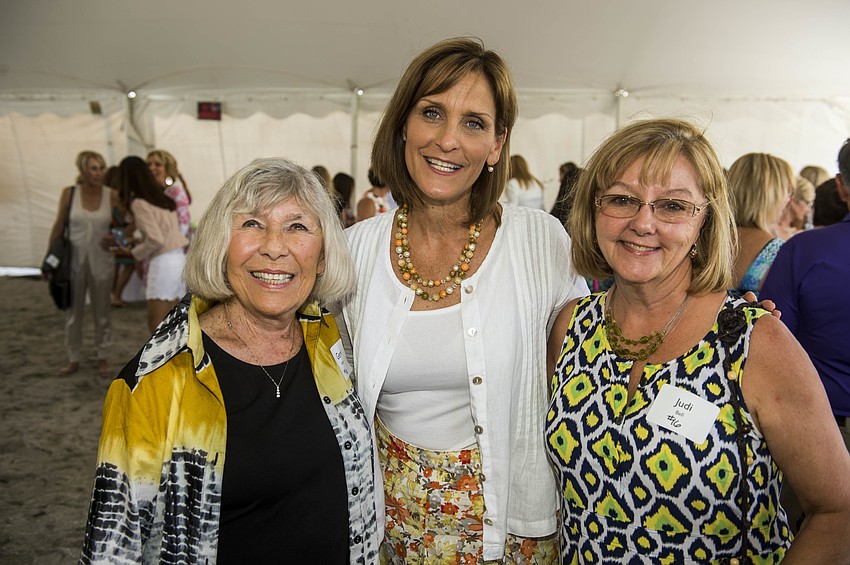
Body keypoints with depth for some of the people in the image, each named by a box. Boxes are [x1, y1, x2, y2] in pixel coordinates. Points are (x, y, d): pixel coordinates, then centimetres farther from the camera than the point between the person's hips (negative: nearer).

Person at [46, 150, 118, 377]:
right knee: (73, 311, 10)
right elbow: (58, 226, 2)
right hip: (74, 259, 1)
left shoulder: (111, 195, -6)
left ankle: (102, 358, 21)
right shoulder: (69, 193, -5)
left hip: (101, 261, 0)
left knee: (102, 311, 9)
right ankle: (73, 359, 23)